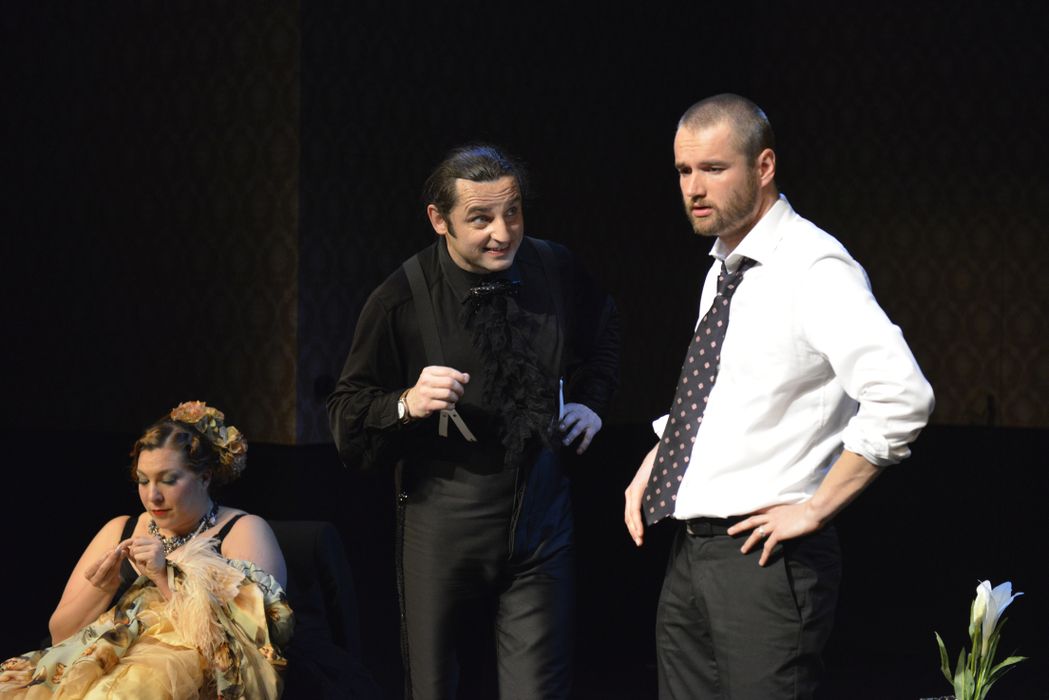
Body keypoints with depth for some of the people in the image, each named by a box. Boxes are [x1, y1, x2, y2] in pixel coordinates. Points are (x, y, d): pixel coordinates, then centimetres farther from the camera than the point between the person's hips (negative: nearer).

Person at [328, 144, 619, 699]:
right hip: (442, 530, -2)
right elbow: (346, 419, -5)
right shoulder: (401, 300, -10)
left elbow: (603, 334, 26)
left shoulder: (556, 271, 1)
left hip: (540, 524, 2)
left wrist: (590, 401, 14)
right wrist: (407, 404, -22)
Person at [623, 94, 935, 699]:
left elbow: (902, 398, -25)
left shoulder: (815, 269, -13)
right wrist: (651, 467, 14)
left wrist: (815, 510, -19)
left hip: (765, 558, -8)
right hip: (690, 558, 8)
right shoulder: (721, 273, 14)